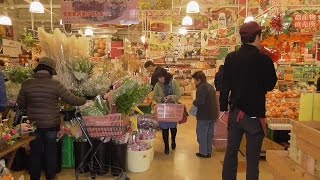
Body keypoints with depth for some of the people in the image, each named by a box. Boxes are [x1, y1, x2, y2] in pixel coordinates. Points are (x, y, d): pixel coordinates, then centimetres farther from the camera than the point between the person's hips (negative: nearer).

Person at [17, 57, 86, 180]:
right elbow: (71, 99, -10)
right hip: (51, 124, -2)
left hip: (33, 124, 2)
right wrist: (84, 100, 8)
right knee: (50, 151, 14)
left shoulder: (27, 83, -6)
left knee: (35, 152, 17)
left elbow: (21, 104, 2)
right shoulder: (55, 84, -13)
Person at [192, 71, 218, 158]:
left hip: (204, 116, -9)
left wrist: (194, 102, -8)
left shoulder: (201, 87, -18)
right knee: (209, 134, 17)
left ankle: (203, 152, 15)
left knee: (202, 134, 6)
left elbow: (199, 101, -28)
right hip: (212, 114, 9)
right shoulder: (210, 86, 12)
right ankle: (209, 152, 27)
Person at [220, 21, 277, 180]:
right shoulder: (264, 59, -13)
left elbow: (225, 86, 2)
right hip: (255, 114, -4)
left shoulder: (231, 57, -1)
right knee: (253, 156, 8)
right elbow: (270, 85, 0)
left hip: (235, 112, 4)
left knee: (231, 152, 16)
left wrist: (224, 108, 11)